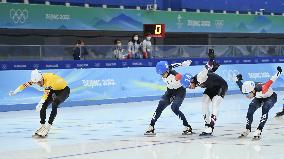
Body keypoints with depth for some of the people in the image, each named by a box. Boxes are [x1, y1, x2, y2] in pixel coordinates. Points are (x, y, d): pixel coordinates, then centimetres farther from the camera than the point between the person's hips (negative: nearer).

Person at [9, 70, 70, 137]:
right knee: (43, 106, -7)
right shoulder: (37, 79, -16)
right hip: (54, 90, 8)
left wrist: (40, 104, -62)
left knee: (54, 105, -28)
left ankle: (48, 126, -24)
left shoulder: (48, 78, -39)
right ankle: (43, 126, 2)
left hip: (64, 90, -8)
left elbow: (46, 93, -51)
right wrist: (15, 92, -2)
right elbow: (26, 84, -6)